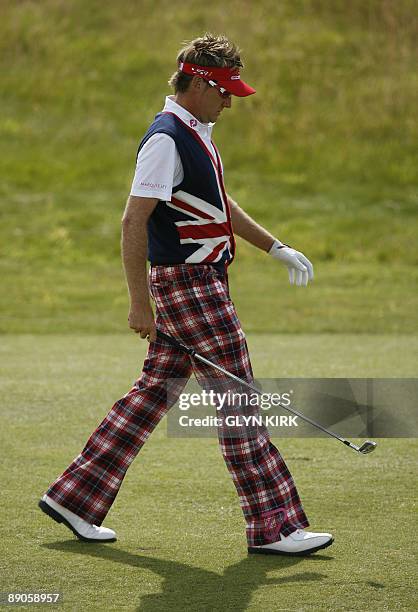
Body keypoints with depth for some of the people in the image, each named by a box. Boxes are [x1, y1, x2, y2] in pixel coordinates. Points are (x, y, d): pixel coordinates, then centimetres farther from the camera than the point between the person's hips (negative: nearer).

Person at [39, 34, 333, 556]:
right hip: (186, 283, -10)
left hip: (203, 282, 10)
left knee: (155, 391, 12)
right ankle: (273, 528, -4)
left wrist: (276, 248, 26)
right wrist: (139, 302, -21)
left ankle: (75, 497, 17)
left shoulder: (197, 133, 16)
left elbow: (218, 205, 29)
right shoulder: (166, 139, -16)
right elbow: (133, 222, -20)